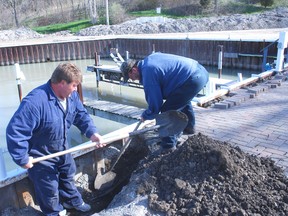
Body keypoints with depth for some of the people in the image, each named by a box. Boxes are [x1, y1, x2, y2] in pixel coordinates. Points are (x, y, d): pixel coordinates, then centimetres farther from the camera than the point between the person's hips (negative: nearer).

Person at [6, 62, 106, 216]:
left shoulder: (71, 95, -12)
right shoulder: (35, 101, -38)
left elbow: (81, 115, -1)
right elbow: (15, 131, -37)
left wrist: (92, 132, -19)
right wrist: (22, 159, -28)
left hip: (61, 149, 7)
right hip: (40, 156, -7)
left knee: (68, 176, 28)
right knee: (49, 190, 12)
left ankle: (73, 201, 55)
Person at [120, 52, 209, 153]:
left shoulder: (148, 74, -15)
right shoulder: (149, 58, 14)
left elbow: (155, 105, -11)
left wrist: (145, 116, 9)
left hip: (192, 79, -11)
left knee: (167, 111, -6)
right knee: (183, 98, 35)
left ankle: (168, 146, 4)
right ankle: (189, 127, 52)